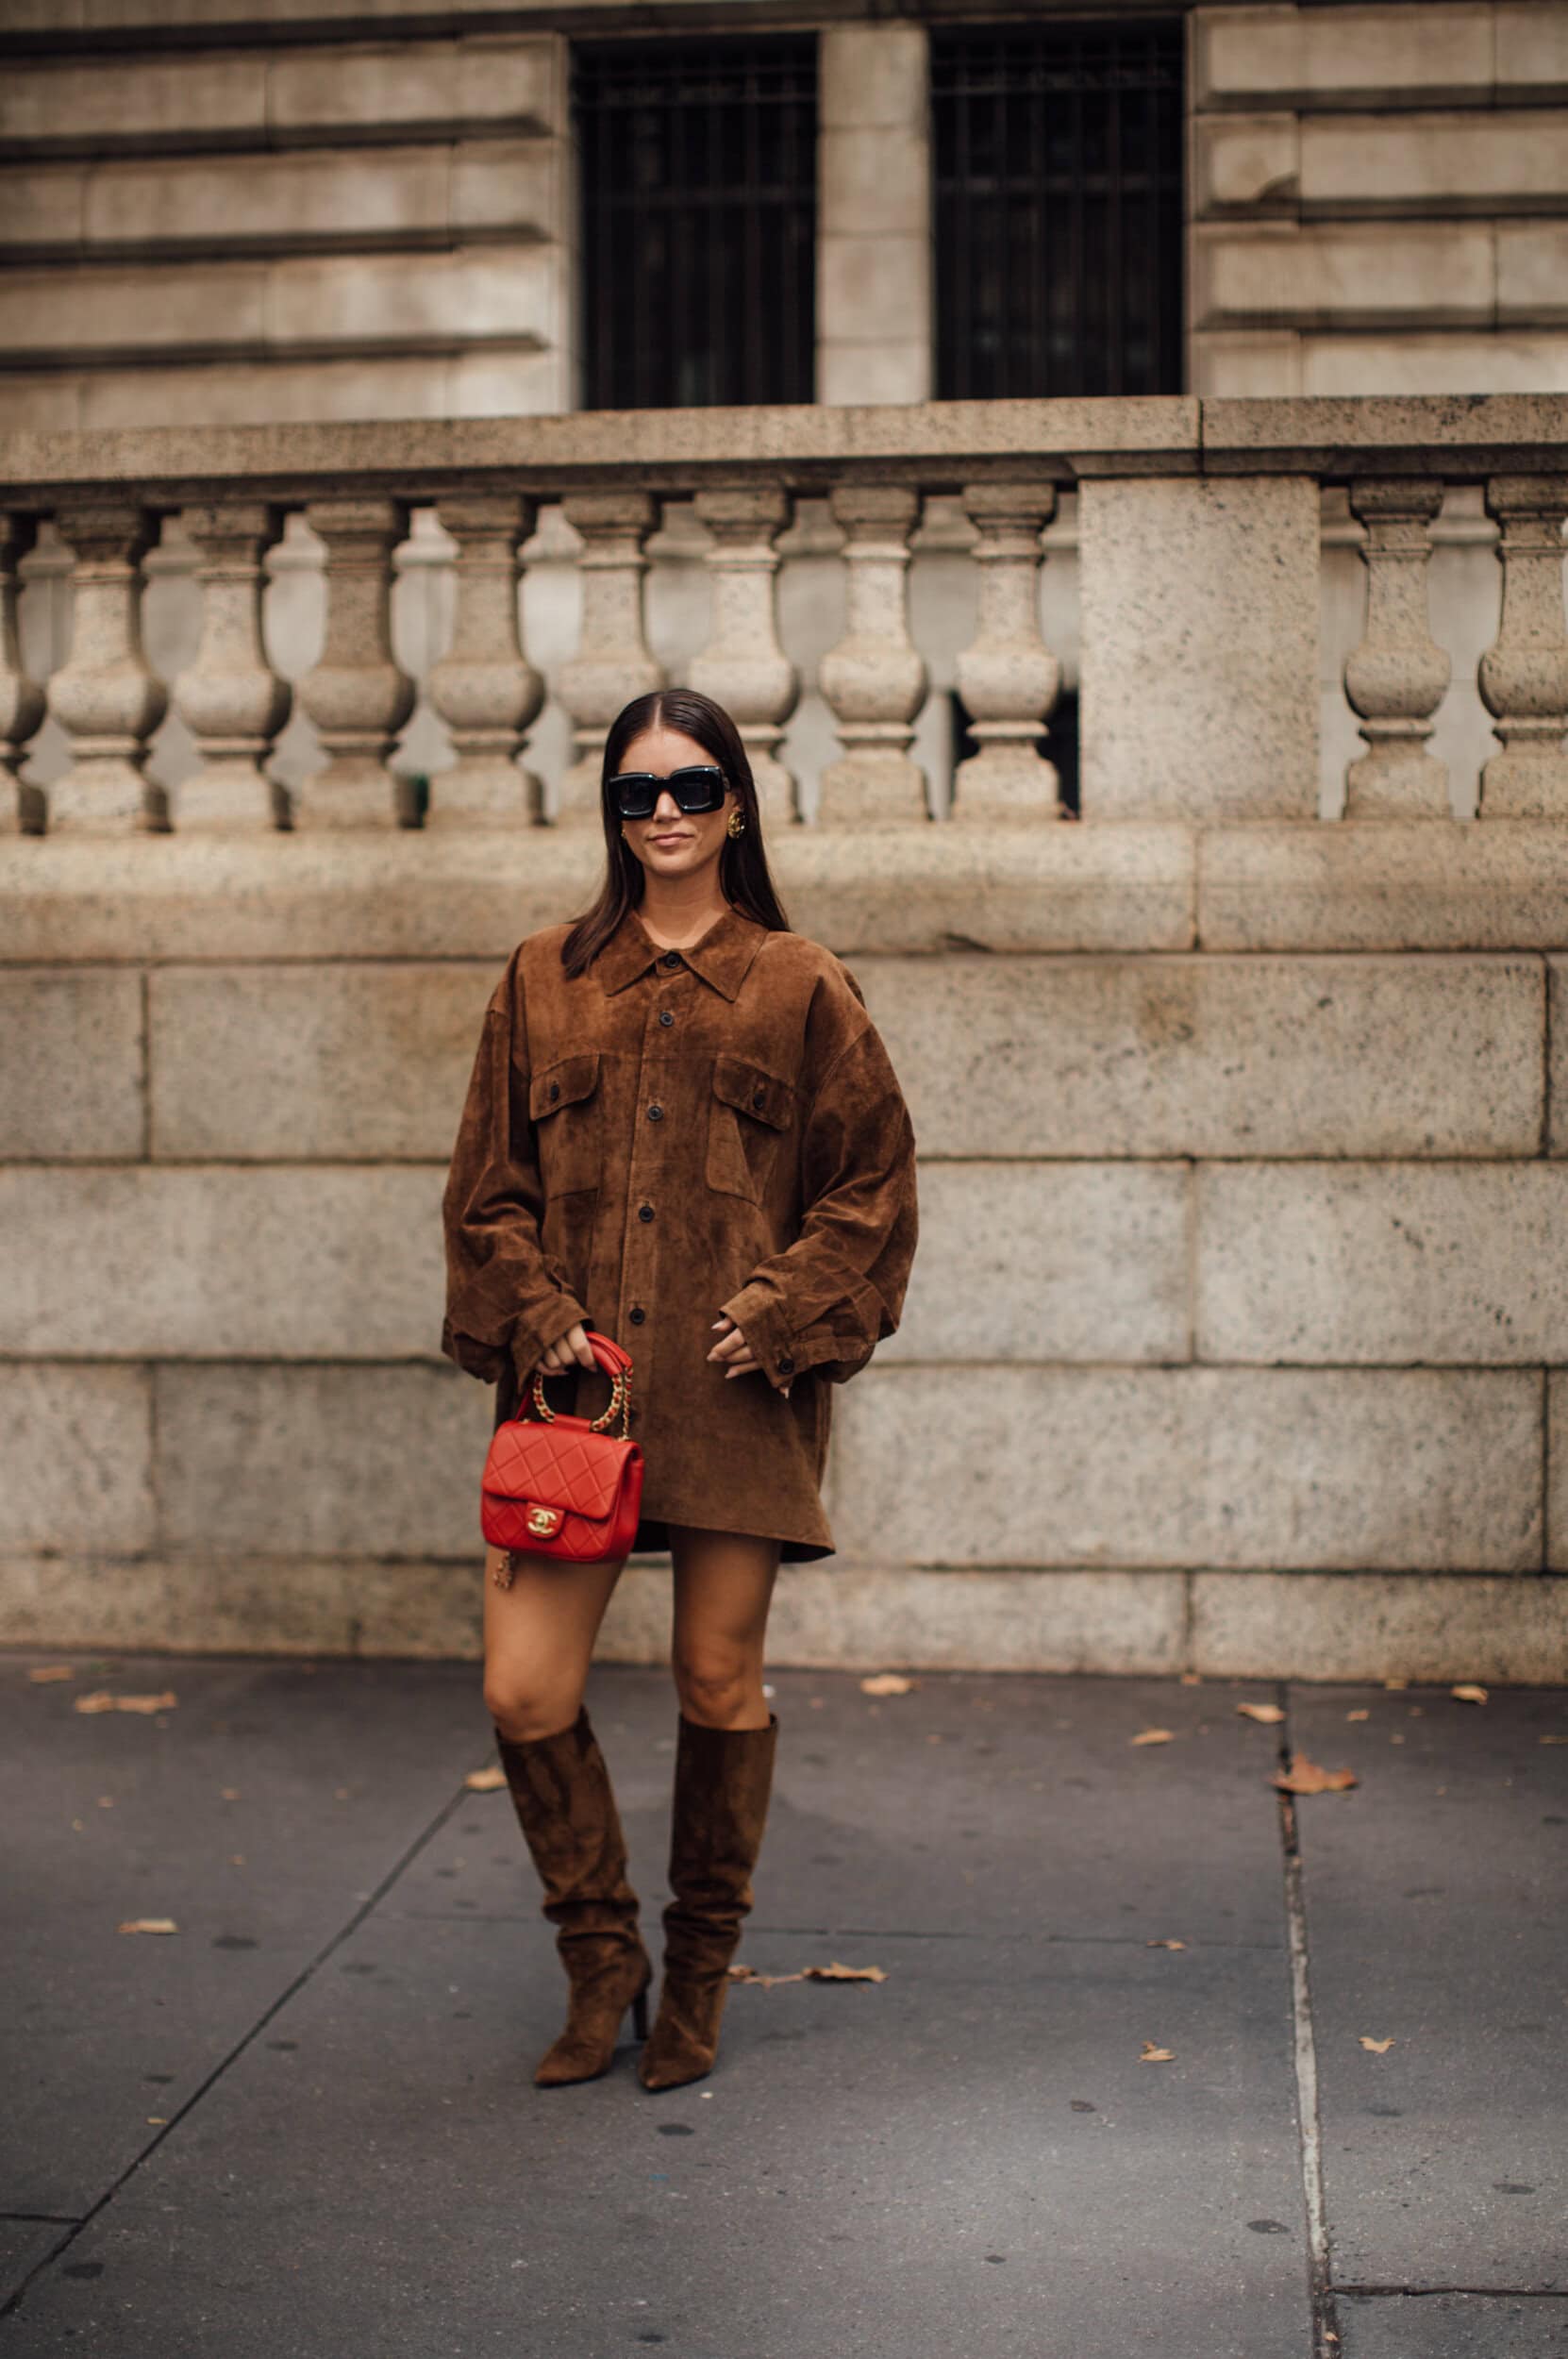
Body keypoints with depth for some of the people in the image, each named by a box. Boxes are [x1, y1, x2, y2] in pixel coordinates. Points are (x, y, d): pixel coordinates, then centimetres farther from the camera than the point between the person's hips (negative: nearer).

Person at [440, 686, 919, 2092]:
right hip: (572, 1388, 2)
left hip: (732, 1390, -2)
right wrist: (535, 1318, -3)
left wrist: (783, 1315, -6)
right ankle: (603, 1961, 17)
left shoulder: (799, 988, 5)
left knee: (720, 1685, 5)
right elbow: (489, 1184, 12)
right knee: (525, 1694, -4)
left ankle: (701, 1976, 25)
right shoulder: (545, 982, 11)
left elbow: (872, 1186, 5)